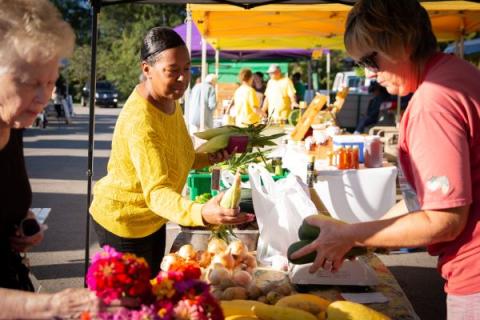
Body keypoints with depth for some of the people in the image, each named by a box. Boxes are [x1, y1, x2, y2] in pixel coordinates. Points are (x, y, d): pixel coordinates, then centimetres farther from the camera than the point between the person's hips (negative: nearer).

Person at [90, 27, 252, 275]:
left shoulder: (169, 101, -4)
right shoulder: (140, 121, -33)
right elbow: (156, 192, -42)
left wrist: (208, 158, -7)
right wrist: (202, 213, -59)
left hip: (153, 219, 9)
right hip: (123, 222, -8)